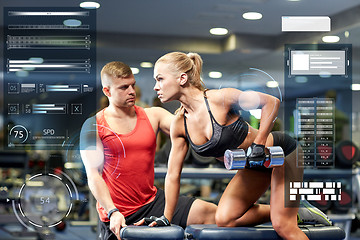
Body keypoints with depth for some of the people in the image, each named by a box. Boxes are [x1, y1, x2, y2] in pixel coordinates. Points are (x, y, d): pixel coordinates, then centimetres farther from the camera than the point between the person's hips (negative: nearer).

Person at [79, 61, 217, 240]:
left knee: (212, 214, -14)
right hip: (117, 215, -3)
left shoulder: (153, 115, 8)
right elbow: (93, 175, -9)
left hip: (153, 202, 3)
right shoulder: (94, 126, -3)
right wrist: (113, 212, -20)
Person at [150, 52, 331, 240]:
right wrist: (166, 218, 0)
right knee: (224, 220, -5)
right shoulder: (178, 124, -8)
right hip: (256, 163, 7)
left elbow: (271, 102, -20)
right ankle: (291, 213, 9)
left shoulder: (218, 99, -27)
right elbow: (173, 175, -1)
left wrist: (259, 144, -24)